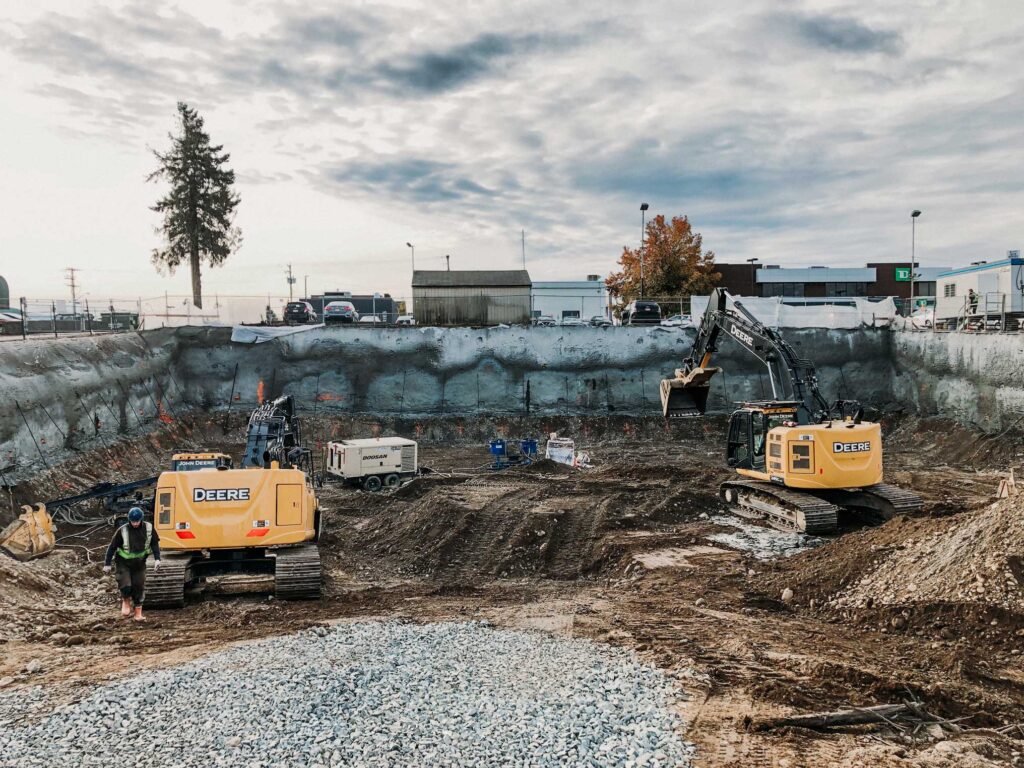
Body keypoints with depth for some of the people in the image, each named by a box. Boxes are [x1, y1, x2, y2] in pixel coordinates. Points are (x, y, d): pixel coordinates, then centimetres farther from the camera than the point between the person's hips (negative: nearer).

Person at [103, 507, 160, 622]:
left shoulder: (149, 528, -8)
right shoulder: (122, 531, -15)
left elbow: (155, 544, 1)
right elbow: (112, 547, -7)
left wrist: (157, 559, -9)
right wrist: (107, 564, -5)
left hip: (139, 564, 2)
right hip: (124, 563, -2)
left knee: (139, 587, 3)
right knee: (125, 585, -17)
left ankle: (138, 613, 15)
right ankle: (126, 602, 16)